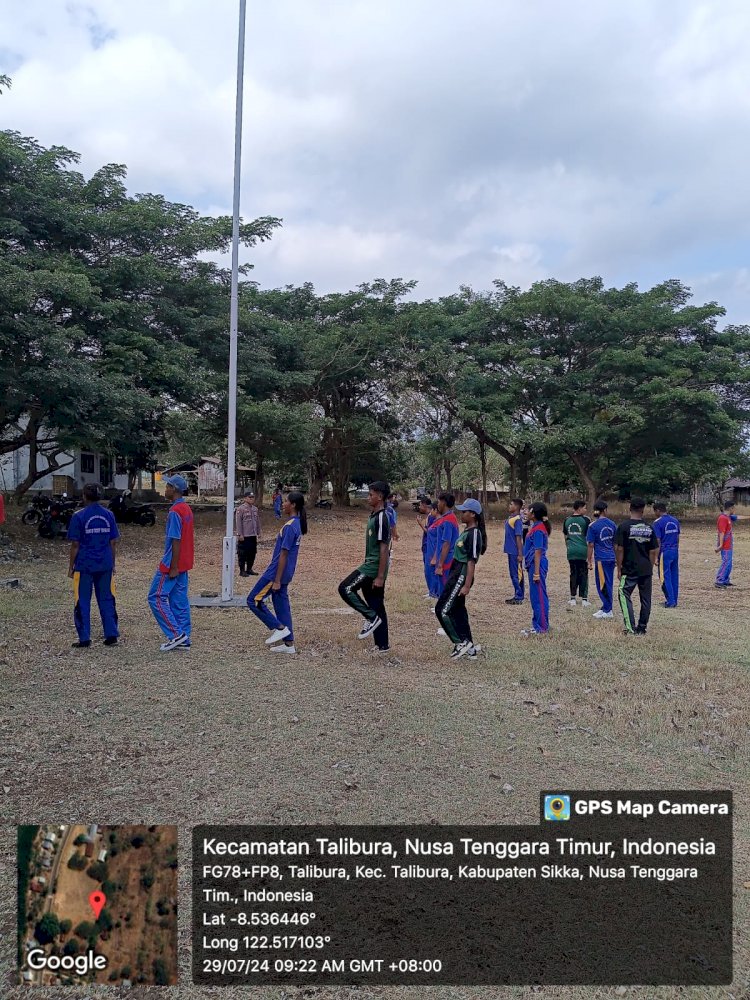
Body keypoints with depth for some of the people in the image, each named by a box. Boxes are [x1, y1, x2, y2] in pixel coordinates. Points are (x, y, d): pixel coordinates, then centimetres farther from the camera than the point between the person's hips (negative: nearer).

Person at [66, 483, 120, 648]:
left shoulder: (79, 516, -8)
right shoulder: (109, 515, 3)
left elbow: (75, 545, -8)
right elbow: (113, 543, 5)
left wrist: (71, 566, 2)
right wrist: (112, 564, 14)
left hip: (84, 565, -3)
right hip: (105, 566, 4)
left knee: (83, 602, 5)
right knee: (106, 599, 11)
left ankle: (84, 639, 8)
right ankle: (112, 635, 12)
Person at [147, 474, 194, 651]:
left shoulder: (175, 511, -17)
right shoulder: (187, 509, 12)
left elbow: (176, 541, -20)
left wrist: (173, 567, -19)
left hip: (172, 564, -9)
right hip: (184, 564, 9)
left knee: (156, 597, -2)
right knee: (180, 601, 10)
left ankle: (176, 634, -4)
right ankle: (183, 639, 12)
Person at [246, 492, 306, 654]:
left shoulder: (289, 526, -20)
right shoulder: (297, 524, 9)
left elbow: (283, 555, -20)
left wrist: (277, 580, -18)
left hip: (277, 572, -9)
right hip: (285, 573, 9)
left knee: (254, 600, -1)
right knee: (281, 604, 13)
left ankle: (279, 627, 2)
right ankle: (289, 643, 15)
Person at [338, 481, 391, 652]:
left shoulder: (381, 518, -17)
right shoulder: (373, 516, 14)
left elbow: (384, 549, -20)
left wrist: (380, 576, -21)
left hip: (374, 567, -10)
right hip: (370, 566, 10)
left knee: (345, 588, -10)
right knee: (377, 606, 11)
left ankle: (371, 618, -3)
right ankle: (382, 645, 16)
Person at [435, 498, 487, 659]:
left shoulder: (474, 534, -17)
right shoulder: (466, 531, 12)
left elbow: (472, 562, -20)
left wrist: (467, 586, -22)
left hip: (462, 576, -10)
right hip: (455, 575, 10)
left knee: (443, 610, -8)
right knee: (458, 611, 13)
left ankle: (461, 643, 1)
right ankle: (469, 647, 21)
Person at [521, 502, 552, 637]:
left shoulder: (538, 530, -17)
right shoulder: (535, 526, 13)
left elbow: (538, 551, -20)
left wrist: (536, 572, -21)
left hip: (537, 565, -10)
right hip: (534, 564, 10)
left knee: (539, 596, -3)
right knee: (535, 596, 16)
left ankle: (542, 627, 4)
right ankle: (537, 625, 25)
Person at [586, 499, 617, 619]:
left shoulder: (593, 526, -9)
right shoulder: (612, 524, 5)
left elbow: (591, 545, -9)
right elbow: (615, 543, 12)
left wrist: (590, 561, -2)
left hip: (601, 559, -5)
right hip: (611, 558, 5)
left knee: (603, 585, 2)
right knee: (608, 584, 14)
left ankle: (607, 610, 7)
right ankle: (606, 608, 23)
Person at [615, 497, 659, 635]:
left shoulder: (623, 527, -7)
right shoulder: (649, 528, 5)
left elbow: (619, 549, -10)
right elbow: (653, 551, 6)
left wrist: (619, 569, -2)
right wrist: (650, 567, 16)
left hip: (629, 569, -4)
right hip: (646, 569, 4)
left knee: (624, 595, 3)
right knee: (645, 599, 11)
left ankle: (631, 628, -7)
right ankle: (642, 628, 17)